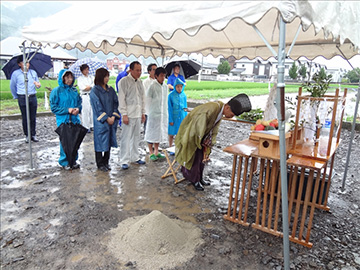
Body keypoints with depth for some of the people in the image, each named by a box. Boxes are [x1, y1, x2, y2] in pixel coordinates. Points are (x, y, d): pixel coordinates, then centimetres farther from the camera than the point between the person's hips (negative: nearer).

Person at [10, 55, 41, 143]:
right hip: (22, 98, -2)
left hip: (33, 97, 2)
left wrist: (38, 84, -7)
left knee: (33, 117, 4)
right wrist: (16, 97, 15)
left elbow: (38, 84, 17)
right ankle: (27, 135, 13)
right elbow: (12, 86, 11)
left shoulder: (33, 72, 8)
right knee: (25, 118, 3)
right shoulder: (16, 73, 1)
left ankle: (33, 135, 13)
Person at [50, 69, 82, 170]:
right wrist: (67, 110, -16)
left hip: (75, 120, 4)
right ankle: (64, 162, 17)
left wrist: (78, 109, -7)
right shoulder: (56, 91, -4)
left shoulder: (74, 90, 8)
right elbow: (53, 107, -6)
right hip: (63, 121, -4)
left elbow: (80, 103, 16)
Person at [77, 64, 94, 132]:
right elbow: (82, 88, -10)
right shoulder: (80, 78, 4)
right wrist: (91, 86, -3)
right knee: (85, 111, -5)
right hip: (84, 96, -3)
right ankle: (86, 127, 1)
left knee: (93, 110, 3)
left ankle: (92, 125, 13)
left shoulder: (91, 77, 16)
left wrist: (89, 86, -10)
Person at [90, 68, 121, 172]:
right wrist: (107, 118, -13)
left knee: (109, 141, 9)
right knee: (100, 141, 2)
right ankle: (100, 164, 13)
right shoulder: (94, 91, -6)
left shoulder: (111, 90, 10)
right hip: (100, 121, -5)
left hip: (111, 120, 5)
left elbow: (115, 103, 7)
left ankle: (106, 162, 22)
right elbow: (98, 107, -10)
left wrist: (113, 116, -6)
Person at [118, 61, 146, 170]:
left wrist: (143, 112, 15)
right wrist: (124, 114, -14)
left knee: (136, 136, 13)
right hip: (129, 115, -7)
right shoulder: (124, 81, -6)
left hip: (138, 114, 7)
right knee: (126, 138, -4)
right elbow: (121, 99, -10)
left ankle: (135, 157, 25)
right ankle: (124, 161, 4)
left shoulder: (140, 82, 14)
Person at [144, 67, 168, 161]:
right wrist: (151, 110, -7)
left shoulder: (165, 86, 11)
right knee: (151, 132, 1)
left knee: (159, 133, 12)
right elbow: (147, 98, -7)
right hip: (153, 113, -6)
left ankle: (156, 151, 23)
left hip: (162, 113, 6)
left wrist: (166, 111, 13)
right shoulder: (152, 86, -8)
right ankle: (151, 153, 11)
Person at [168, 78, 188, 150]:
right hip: (173, 117, -3)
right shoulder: (171, 95, -9)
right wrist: (170, 120, -9)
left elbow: (185, 107, 8)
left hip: (182, 117, 3)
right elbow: (169, 108, -7)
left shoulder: (183, 95, 0)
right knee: (171, 134, 7)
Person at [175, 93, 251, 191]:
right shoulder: (212, 108, -33)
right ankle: (195, 180, 14)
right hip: (192, 132, -8)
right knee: (194, 157, -1)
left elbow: (214, 128, 4)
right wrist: (201, 140, -16)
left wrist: (210, 140, -5)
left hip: (201, 133, 8)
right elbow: (200, 125, -28)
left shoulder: (220, 110, -4)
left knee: (202, 156, 13)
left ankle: (199, 178, 26)